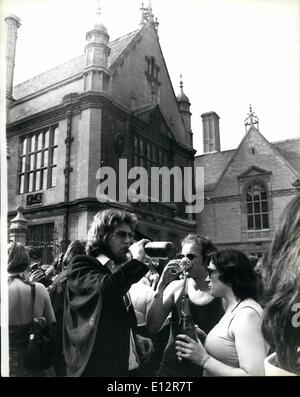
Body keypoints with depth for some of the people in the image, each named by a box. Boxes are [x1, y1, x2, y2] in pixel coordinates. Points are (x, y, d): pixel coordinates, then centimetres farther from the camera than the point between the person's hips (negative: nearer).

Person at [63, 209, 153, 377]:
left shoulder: (117, 271, 12)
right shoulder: (82, 265, -11)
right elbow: (105, 288, -33)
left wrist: (134, 337, 6)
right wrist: (136, 260, -22)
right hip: (97, 367, -7)